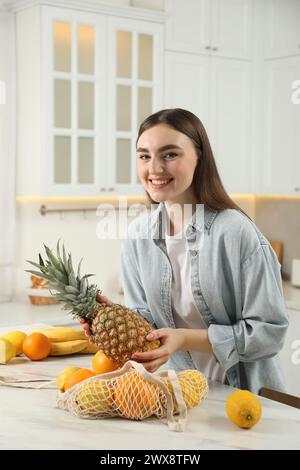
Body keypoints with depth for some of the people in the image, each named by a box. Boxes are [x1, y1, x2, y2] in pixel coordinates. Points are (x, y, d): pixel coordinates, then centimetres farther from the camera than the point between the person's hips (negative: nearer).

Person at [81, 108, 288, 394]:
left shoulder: (235, 232, -16)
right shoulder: (137, 234, 1)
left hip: (245, 393, -5)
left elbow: (269, 332, -14)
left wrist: (186, 338, -21)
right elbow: (146, 317, 8)